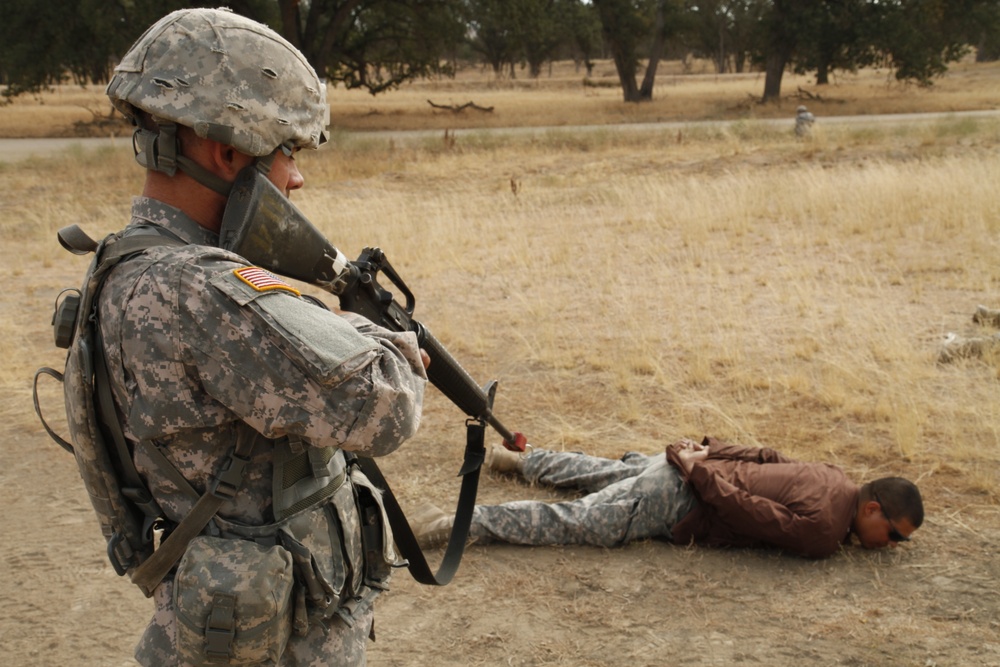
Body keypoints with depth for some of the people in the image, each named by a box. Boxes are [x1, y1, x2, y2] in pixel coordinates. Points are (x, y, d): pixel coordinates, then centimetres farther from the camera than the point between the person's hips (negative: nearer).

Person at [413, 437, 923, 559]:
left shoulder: (833, 478, 7)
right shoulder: (823, 532, -22)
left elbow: (766, 457, 16)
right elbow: (741, 507, -24)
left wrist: (709, 450, 18)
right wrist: (700, 469, -13)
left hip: (682, 469, 9)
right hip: (676, 503, -9)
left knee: (599, 474, 30)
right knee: (570, 521, -8)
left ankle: (518, 459, 47)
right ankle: (452, 523, -10)